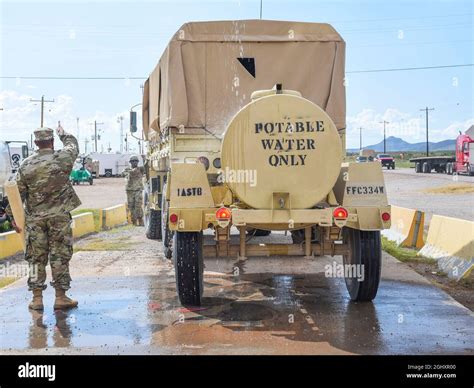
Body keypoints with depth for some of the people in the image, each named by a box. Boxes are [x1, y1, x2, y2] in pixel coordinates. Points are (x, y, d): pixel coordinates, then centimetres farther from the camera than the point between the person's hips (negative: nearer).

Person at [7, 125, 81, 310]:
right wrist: (63, 133, 38)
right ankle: (60, 297, 8)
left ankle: (37, 298, 9)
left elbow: (18, 193, 1)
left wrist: (13, 216, 11)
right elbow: (73, 145, 18)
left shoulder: (26, 165, -2)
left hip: (34, 218, 1)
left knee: (36, 258, 8)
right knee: (59, 256, 4)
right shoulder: (63, 158, -5)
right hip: (60, 216, -1)